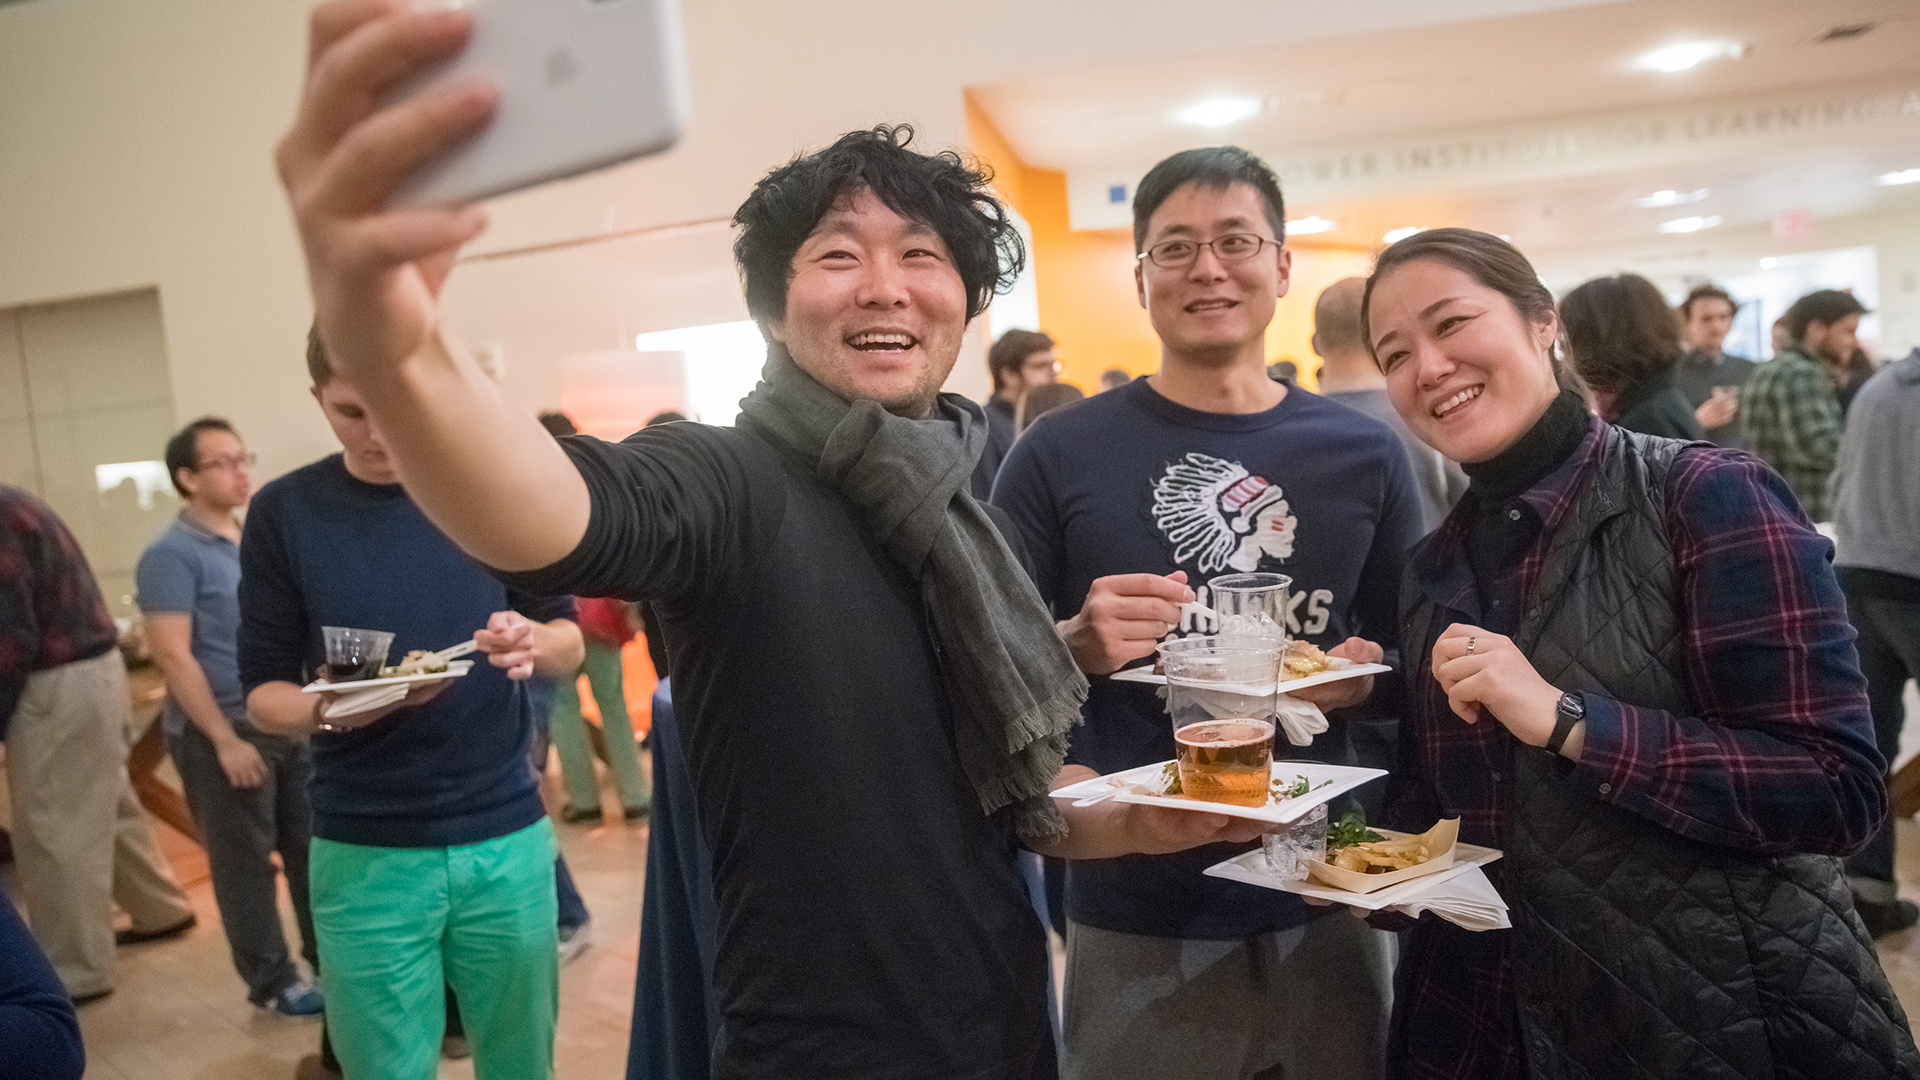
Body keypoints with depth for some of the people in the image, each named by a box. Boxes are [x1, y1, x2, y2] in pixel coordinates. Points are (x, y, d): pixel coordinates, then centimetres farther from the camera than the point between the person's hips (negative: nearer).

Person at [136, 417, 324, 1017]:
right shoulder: (172, 554, -11)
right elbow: (173, 657, -16)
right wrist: (225, 739, -17)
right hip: (221, 731, -6)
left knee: (312, 845, 12)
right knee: (245, 861, 5)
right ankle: (271, 980, 18)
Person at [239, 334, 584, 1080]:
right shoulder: (283, 513, -2)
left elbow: (570, 646, 4)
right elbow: (262, 694, 0)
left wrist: (532, 641, -19)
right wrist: (330, 710, -22)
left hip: (505, 835, 1)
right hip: (364, 853, -1)